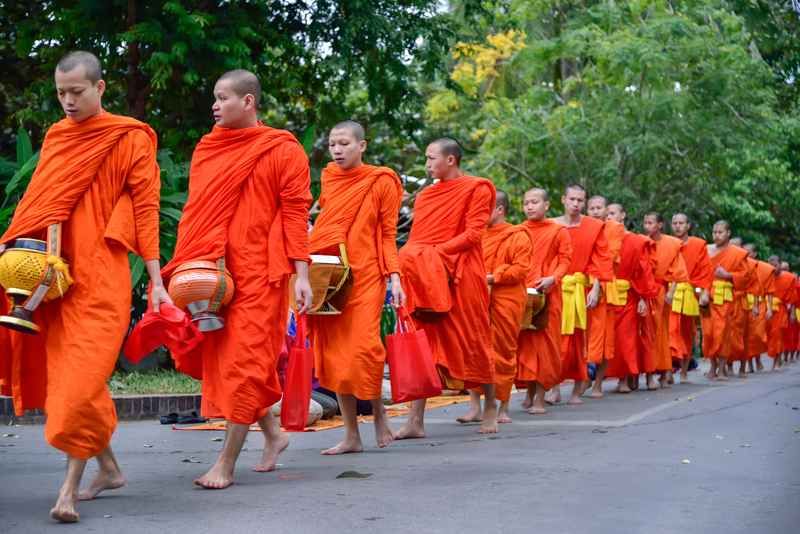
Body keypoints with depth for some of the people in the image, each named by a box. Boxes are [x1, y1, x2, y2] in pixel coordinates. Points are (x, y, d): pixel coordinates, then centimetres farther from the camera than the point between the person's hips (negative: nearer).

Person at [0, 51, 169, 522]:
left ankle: (70, 487, -6)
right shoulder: (55, 137, 14)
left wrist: (156, 281, -8)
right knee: (65, 374, 9)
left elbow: (145, 208, -4)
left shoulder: (130, 139, -1)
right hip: (55, 272, 6)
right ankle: (109, 468, 23)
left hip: (101, 274, -6)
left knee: (82, 377, -11)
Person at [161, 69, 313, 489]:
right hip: (214, 273, 6)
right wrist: (196, 266, 8)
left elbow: (295, 213, -5)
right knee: (221, 357, 9)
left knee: (245, 361, -6)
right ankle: (273, 434, 28)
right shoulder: (207, 149, 14)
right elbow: (198, 213, 17)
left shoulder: (283, 151, -2)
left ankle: (226, 463, 0)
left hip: (259, 271, -6)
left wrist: (302, 275, -11)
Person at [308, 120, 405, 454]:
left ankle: (379, 412, 13)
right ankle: (351, 435, 9)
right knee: (334, 354, 1)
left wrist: (394, 277, -8)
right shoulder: (328, 179, 12)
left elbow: (388, 234, 2)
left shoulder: (381, 182, 1)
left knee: (363, 350, -14)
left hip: (364, 276, -4)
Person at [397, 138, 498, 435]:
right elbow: (417, 238, 16)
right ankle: (415, 420, -3)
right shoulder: (426, 195, 17)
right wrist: (412, 257, -6)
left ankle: (490, 409, 19)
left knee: (474, 342, 3)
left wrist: (435, 251, -17)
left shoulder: (476, 189, -1)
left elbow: (473, 234, -10)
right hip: (425, 277, 5)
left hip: (461, 277, -5)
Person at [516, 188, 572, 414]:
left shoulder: (558, 231, 3)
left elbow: (565, 259, -1)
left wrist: (552, 278, -16)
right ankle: (530, 391, 18)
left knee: (544, 342, -3)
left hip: (546, 294, -3)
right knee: (524, 342, 5)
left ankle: (540, 396, 2)